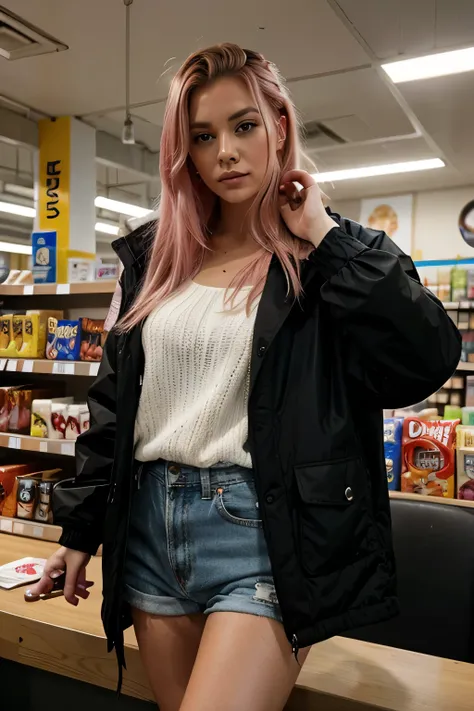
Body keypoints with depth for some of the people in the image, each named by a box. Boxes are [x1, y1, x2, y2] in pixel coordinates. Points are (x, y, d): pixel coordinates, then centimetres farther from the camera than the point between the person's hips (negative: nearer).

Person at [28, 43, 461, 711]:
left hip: (263, 531, -4)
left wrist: (324, 236, -14)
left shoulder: (339, 257, -2)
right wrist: (81, 529, 14)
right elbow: (113, 403, 13)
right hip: (150, 523, 5)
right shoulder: (154, 257, 10)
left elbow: (428, 359, -19)